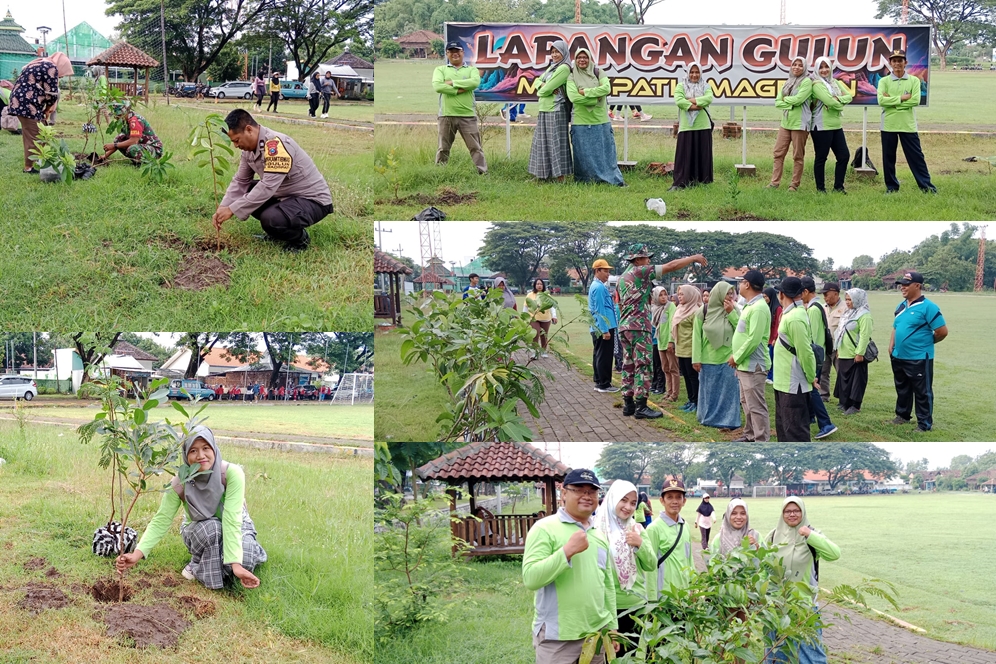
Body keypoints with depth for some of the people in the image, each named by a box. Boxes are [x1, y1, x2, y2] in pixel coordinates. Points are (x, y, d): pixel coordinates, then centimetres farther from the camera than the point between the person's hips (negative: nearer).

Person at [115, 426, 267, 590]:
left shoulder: (232, 473, -30)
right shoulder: (179, 483, -23)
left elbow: (231, 521, -35)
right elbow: (161, 521, -22)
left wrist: (236, 564, -45)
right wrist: (137, 554, -38)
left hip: (235, 528, -1)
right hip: (198, 532, 1)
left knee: (243, 562, -32)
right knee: (211, 527, -35)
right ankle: (198, 564, -4)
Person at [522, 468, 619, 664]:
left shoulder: (600, 534, 12)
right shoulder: (545, 528, -9)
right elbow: (530, 578, -19)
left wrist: (612, 626, 16)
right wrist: (567, 550, -24)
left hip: (597, 633, 6)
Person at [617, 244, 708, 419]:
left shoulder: (622, 277, 17)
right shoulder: (641, 272, -9)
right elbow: (671, 266, -11)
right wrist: (693, 258, -3)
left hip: (624, 326, 9)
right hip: (639, 326, -9)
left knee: (629, 365, 11)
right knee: (643, 366, -7)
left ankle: (628, 404, 13)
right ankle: (641, 407, -9)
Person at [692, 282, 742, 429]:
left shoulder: (734, 310, 0)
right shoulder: (703, 311, -4)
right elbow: (696, 336, -2)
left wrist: (731, 313, -15)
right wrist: (696, 358, -6)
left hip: (728, 358, 0)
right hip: (708, 358, 0)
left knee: (727, 390, 1)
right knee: (708, 390, 10)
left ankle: (727, 420, 7)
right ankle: (707, 417, 22)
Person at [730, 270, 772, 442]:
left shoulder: (759, 308, -19)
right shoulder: (750, 306, 14)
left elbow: (754, 339, -24)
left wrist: (736, 357, -16)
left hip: (753, 364, -11)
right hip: (745, 363, 11)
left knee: (756, 405, -9)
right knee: (746, 402, 19)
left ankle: (762, 443, -7)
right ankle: (750, 435, 29)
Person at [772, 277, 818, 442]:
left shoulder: (794, 318, -22)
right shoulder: (791, 314, 10)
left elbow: (805, 352, -23)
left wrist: (811, 378, -11)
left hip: (794, 385, -10)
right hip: (785, 383, 10)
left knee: (796, 431, -6)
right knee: (784, 427, 19)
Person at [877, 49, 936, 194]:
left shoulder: (914, 81, 4)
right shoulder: (884, 81, 4)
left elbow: (915, 101, -10)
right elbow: (881, 100, -12)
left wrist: (892, 101, -11)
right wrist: (902, 98, -14)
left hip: (908, 126, -1)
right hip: (888, 126, 1)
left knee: (916, 156, 1)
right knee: (888, 157, 6)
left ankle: (926, 185, 5)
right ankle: (891, 186, 17)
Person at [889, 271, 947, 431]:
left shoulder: (928, 307, -16)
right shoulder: (901, 306, 9)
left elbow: (942, 331, -16)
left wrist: (926, 342, -2)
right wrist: (891, 346, 6)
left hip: (919, 359, -8)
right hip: (899, 357, 8)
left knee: (922, 393, 0)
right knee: (902, 389, 21)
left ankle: (925, 424, 6)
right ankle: (902, 415, 36)